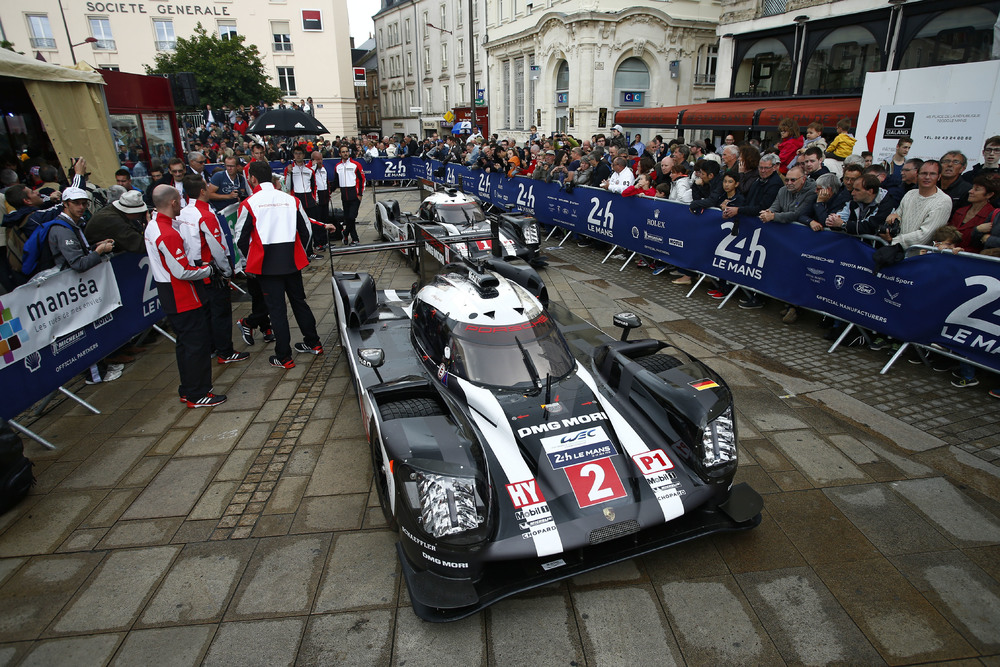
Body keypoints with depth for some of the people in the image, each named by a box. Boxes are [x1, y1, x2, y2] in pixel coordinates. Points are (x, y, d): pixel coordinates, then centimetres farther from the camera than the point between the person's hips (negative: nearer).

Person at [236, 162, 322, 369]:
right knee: (299, 301, 18)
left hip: (267, 264, -4)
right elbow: (306, 231, 9)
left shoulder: (249, 203, -7)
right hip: (292, 261, 4)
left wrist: (249, 260, 15)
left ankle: (284, 358, 9)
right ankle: (313, 343, 27)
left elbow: (241, 238, -2)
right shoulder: (291, 200, 3)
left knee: (276, 309, 3)